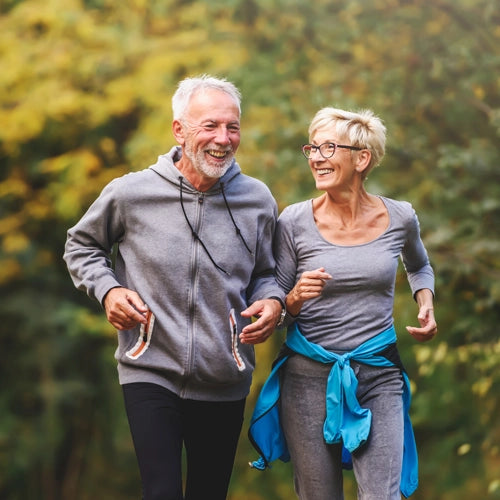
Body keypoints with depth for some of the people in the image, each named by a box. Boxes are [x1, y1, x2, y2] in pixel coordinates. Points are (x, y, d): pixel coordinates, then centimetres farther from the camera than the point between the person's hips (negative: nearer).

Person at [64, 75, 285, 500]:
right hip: (152, 372, -3)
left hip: (224, 383, 3)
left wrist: (273, 302, -7)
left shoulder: (257, 200, -1)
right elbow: (81, 246, 10)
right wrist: (108, 289, -8)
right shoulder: (130, 194, -8)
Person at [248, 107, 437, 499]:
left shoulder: (399, 218, 1)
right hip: (309, 377, 0)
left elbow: (419, 266, 25)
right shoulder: (295, 222, -4)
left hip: (379, 376, 0)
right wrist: (296, 299, -19)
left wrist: (426, 306, 7)